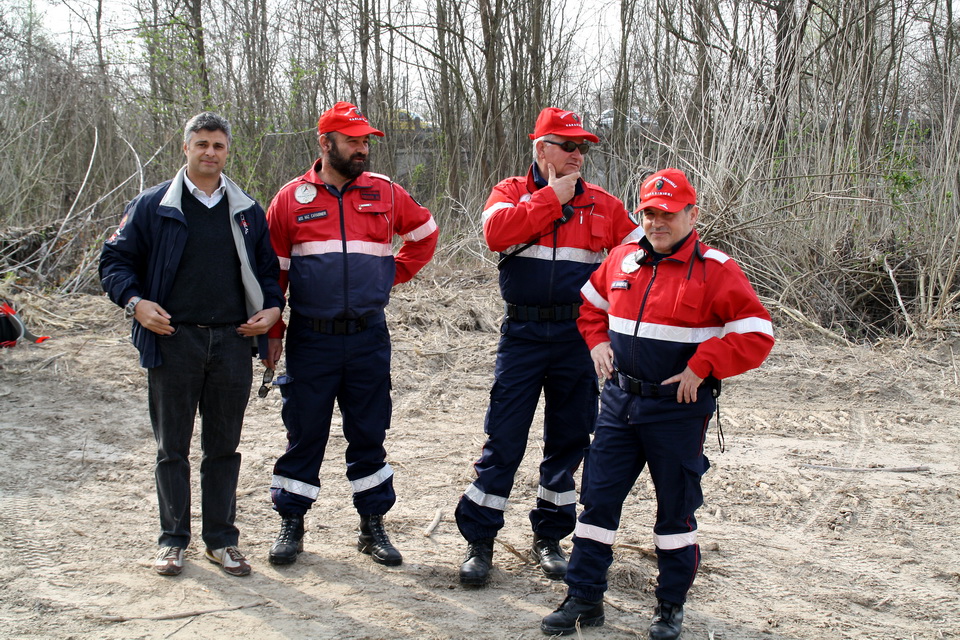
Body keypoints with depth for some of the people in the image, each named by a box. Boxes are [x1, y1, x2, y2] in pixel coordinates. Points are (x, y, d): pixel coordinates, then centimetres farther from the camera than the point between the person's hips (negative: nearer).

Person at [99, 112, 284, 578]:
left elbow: (268, 267, 20)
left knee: (224, 447, 8)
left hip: (232, 341, 2)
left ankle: (221, 539, 18)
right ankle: (173, 540, 17)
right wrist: (134, 301, -12)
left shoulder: (247, 211, 12)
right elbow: (115, 259, 5)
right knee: (172, 447, 5)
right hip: (172, 339, -2)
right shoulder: (152, 206, 3)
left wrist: (272, 307, 2)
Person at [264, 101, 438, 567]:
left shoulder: (384, 193, 5)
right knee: (304, 433, 5)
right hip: (311, 338, -1)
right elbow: (273, 268, 4)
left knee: (368, 433, 8)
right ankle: (291, 524, 18)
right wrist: (271, 331, 1)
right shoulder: (292, 197, 1)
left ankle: (372, 525, 19)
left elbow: (425, 233, 20)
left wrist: (394, 275, 10)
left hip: (368, 337, 2)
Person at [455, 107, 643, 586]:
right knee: (503, 439, -1)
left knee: (568, 439, 10)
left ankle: (550, 536, 24)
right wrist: (552, 197, -12)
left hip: (578, 336, 3)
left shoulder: (603, 205, 8)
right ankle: (479, 539, 10)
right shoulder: (511, 192, 3)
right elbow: (497, 232, -18)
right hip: (523, 335, -2)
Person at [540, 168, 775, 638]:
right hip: (620, 403, 5)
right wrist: (597, 342, 6)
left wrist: (702, 368, -18)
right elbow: (592, 304, 24)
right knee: (598, 499, 5)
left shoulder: (715, 271, -10)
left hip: (677, 410, -4)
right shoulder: (621, 260, 6)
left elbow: (756, 334, -14)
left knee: (675, 509, 8)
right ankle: (584, 599, 17)